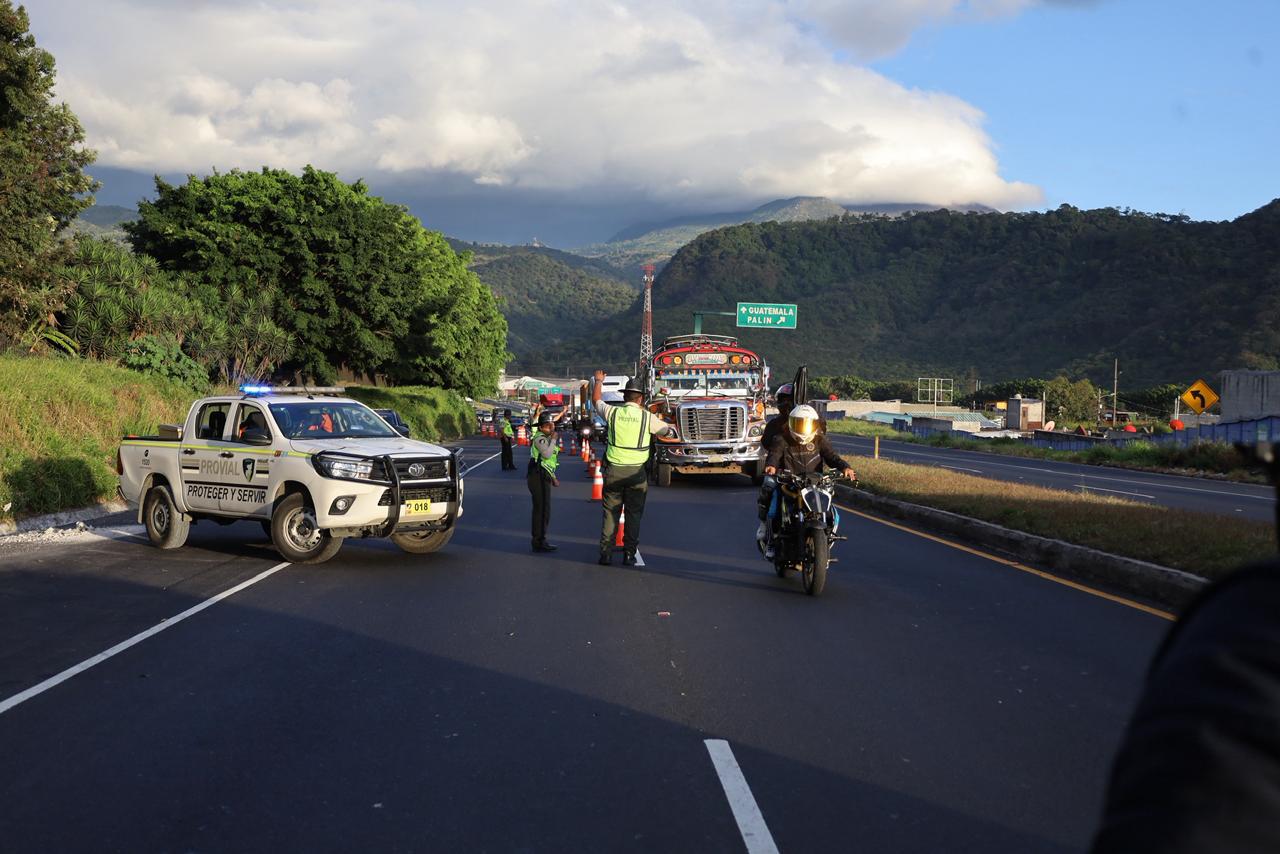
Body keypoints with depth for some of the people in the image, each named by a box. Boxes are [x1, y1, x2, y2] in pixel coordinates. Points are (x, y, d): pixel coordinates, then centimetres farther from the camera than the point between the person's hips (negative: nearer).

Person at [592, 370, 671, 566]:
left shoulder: (612, 412, -1)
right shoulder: (647, 417, -5)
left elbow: (596, 401, 21)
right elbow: (666, 429, 11)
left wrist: (599, 382, 38)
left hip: (614, 470, 1)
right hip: (637, 471, -1)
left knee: (610, 512, 7)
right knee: (634, 514, 6)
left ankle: (606, 553, 5)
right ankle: (629, 554, 6)